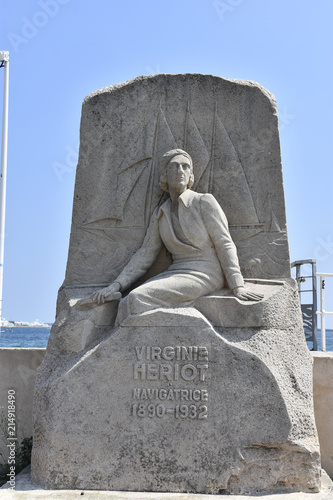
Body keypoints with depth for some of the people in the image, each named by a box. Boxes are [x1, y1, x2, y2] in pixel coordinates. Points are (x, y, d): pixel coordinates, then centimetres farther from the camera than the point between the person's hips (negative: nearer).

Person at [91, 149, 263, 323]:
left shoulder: (204, 202, -3)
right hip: (175, 273, 5)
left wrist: (238, 287, -15)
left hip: (204, 276, -5)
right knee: (127, 305, -23)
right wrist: (116, 285, -4)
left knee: (137, 299, -26)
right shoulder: (160, 214, 13)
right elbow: (145, 255, 8)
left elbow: (225, 245, -6)